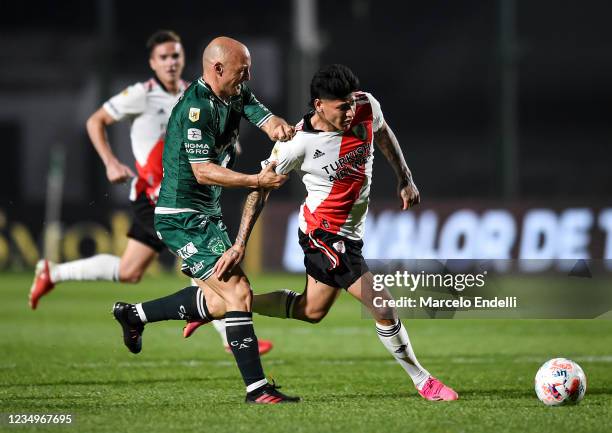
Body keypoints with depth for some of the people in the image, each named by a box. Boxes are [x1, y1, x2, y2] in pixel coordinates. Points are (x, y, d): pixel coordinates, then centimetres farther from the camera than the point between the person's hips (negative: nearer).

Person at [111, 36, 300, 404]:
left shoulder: (237, 95, 7)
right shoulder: (196, 107, -21)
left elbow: (266, 118, 1)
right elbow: (203, 171, -24)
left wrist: (280, 127, -23)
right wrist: (256, 181, -31)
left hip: (206, 215, 10)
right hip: (183, 217, -10)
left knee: (219, 300, 18)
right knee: (238, 293, -15)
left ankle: (134, 314, 31)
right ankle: (257, 388, -12)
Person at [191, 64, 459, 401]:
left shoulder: (367, 107, -10)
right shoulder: (299, 143, -25)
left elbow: (382, 133, 14)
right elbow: (261, 187, -14)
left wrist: (405, 180, 17)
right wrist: (239, 245, -16)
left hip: (349, 232, 8)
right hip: (325, 232, -8)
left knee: (311, 310, 22)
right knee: (383, 309, -10)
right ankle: (422, 381, 8)